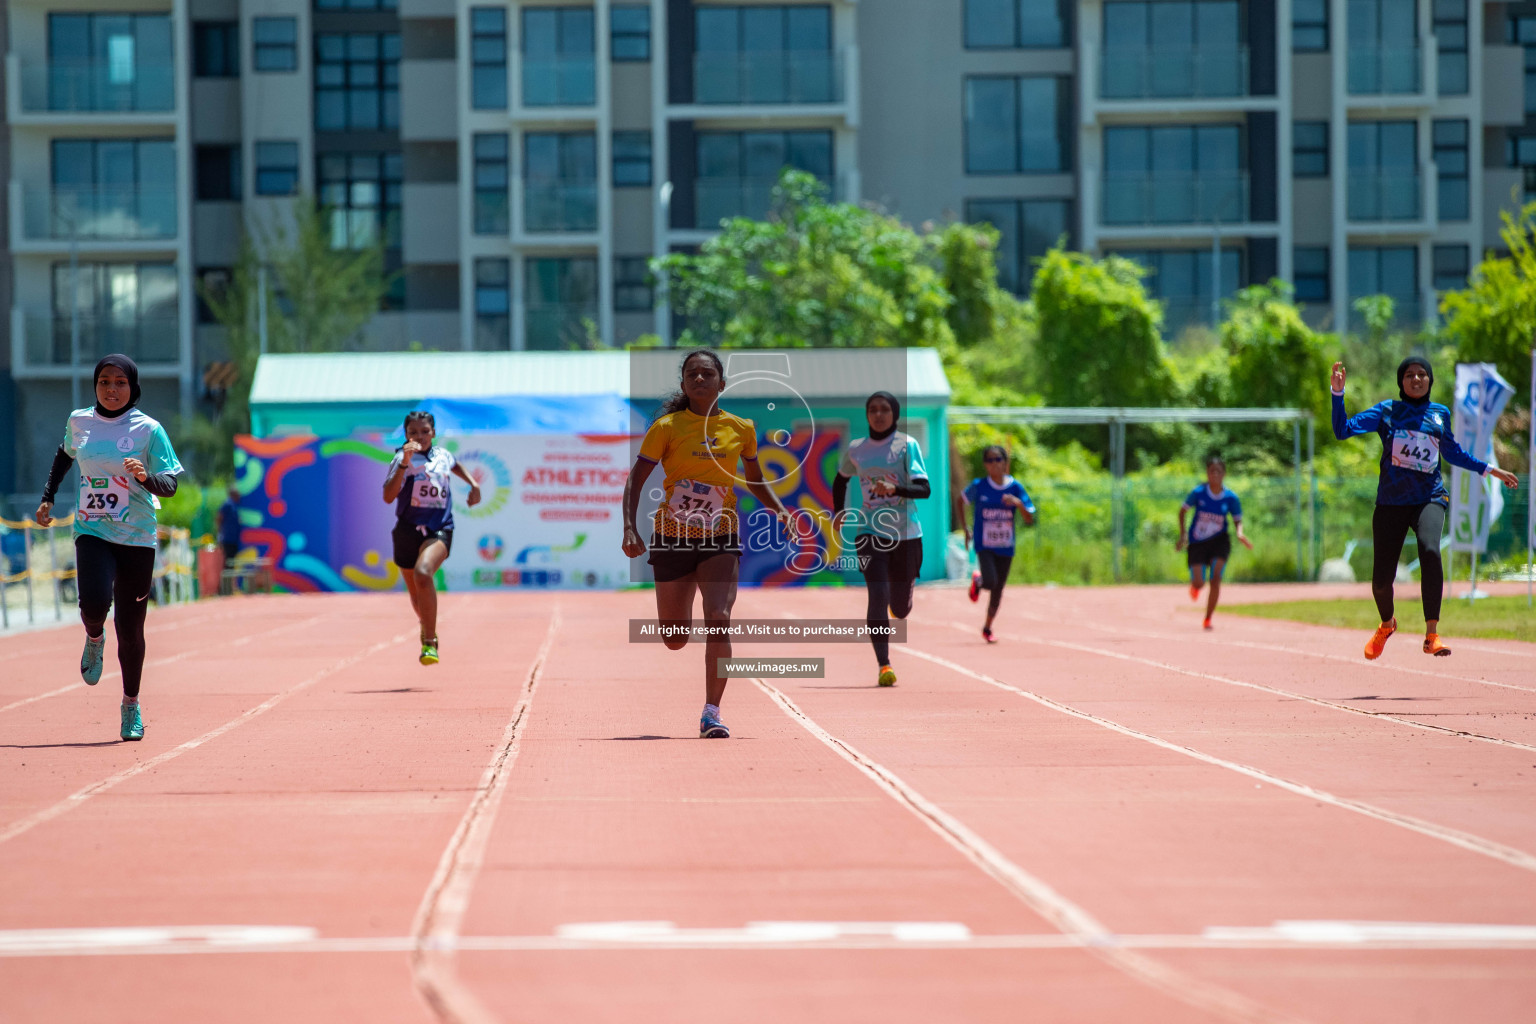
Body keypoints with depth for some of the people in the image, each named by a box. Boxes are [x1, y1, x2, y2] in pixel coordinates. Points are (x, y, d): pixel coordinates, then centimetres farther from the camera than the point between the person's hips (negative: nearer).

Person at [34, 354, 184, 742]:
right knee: (94, 603, -25)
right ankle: (94, 639, 12)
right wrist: (48, 498, 20)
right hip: (92, 531, 1)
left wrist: (146, 477, -28)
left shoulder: (148, 430, -5)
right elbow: (65, 454, 26)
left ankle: (131, 704, 24)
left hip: (137, 537, -1)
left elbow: (170, 485, -7)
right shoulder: (79, 421, 5)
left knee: (130, 628, 2)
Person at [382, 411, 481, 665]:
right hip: (407, 531, 1)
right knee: (418, 597, 13)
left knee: (423, 573, -31)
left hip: (439, 530, -1)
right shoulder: (402, 458, -4)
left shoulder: (443, 455, 8)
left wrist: (473, 484, 23)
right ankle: (426, 629, 49)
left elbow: (455, 466, 36)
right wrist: (405, 463, -28)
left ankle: (430, 643, -29)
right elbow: (388, 497, -20)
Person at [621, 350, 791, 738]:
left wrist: (781, 511, 2)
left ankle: (711, 713, -17)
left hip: (720, 539, 0)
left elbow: (755, 481, 19)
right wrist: (630, 528, -19)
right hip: (672, 538, 0)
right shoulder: (667, 427, -5)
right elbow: (635, 480, -6)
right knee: (675, 640, 8)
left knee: (719, 620, -22)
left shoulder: (741, 429, 2)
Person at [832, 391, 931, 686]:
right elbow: (841, 479, 26)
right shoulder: (856, 450, 5)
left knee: (900, 607, 8)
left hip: (906, 534, -1)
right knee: (878, 596, -18)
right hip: (870, 532, 1)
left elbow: (924, 489, -15)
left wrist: (894, 489, -30)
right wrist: (838, 512, 18)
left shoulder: (906, 445, -5)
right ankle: (883, 664, -16)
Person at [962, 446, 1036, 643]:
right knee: (990, 581, -22)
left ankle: (987, 628, 28)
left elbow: (1030, 520, -4)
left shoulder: (1015, 487, -4)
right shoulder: (978, 486, -7)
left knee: (998, 591, 8)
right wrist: (965, 526, 7)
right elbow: (961, 499, 12)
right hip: (984, 544, -2)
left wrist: (1019, 503, -22)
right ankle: (977, 580, 15)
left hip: (1005, 547, 2)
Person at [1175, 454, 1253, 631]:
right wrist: (1182, 535, -7)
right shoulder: (1198, 493, -11)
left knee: (1215, 579, -18)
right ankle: (1194, 585, 34)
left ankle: (1208, 619, -3)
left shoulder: (1231, 498, -7)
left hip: (1219, 541, 0)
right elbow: (1182, 511, 2)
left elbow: (1237, 521, 2)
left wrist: (1240, 533, -20)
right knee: (1199, 583, -8)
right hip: (1197, 543, 0)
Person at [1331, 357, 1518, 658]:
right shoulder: (1386, 410, 4)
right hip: (1391, 501, 0)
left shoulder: (1440, 414, 10)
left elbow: (1452, 453, 26)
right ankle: (1386, 624, 33)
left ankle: (1432, 634, -27)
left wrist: (1490, 470, 27)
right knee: (1381, 580, -4)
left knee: (1430, 550, -31)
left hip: (1429, 498, 0)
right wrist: (1338, 393, -16)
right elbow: (1343, 430, -5)